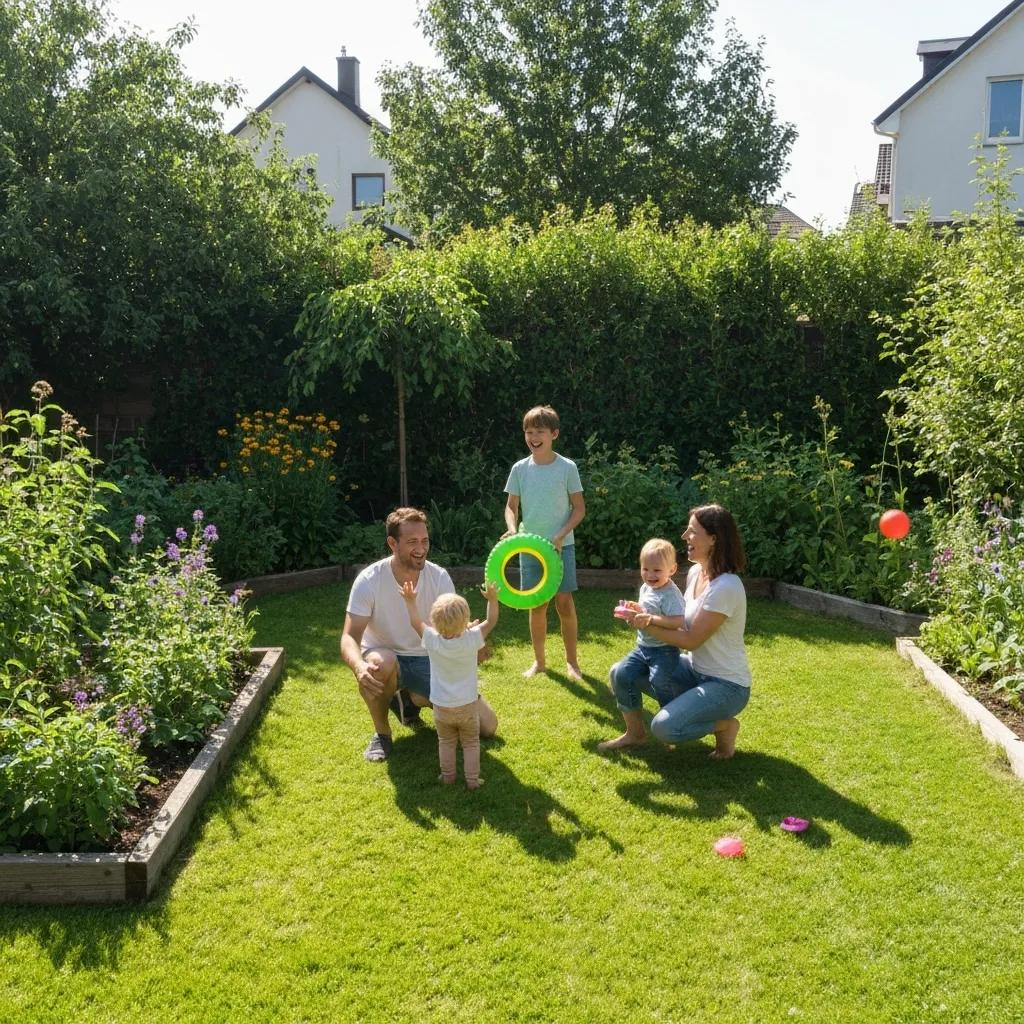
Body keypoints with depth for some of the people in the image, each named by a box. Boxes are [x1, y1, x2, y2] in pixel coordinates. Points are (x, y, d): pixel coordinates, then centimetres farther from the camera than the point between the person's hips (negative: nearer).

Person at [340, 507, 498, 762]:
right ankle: (381, 732, -12)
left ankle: (411, 699, 17)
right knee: (380, 663, -43)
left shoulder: (439, 577, -12)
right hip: (386, 656, -3)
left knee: (487, 726, -4)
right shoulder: (369, 581, -21)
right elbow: (350, 637, -26)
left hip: (429, 660, 3)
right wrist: (359, 667, -49)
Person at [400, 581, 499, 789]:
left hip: (441, 707, 1)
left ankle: (447, 776, 28)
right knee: (471, 743, 14)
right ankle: (472, 779, 16)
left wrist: (410, 601, 9)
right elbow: (491, 622, -6)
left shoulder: (432, 641, -18)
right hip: (467, 706, -1)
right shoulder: (471, 640, -21)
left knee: (446, 742, 21)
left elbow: (416, 623, -2)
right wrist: (492, 599, 2)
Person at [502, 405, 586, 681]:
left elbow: (579, 509, -2)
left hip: (561, 546, -2)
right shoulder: (520, 469, 0)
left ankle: (571, 661, 14)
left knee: (564, 603, -1)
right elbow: (511, 506, 7)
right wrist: (512, 529, -13)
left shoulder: (567, 467, -6)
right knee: (537, 606, 9)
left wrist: (561, 535, -15)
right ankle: (539, 660, 22)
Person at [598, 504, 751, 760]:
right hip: (694, 670, 8)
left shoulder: (726, 587, -26)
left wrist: (646, 624, -18)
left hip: (726, 685, -8)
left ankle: (725, 725, 1)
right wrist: (646, 614, -4)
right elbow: (682, 621, 11)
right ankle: (635, 734, 23)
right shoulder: (695, 572, 1)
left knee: (664, 727, -27)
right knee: (620, 673, 0)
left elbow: (691, 640, -23)